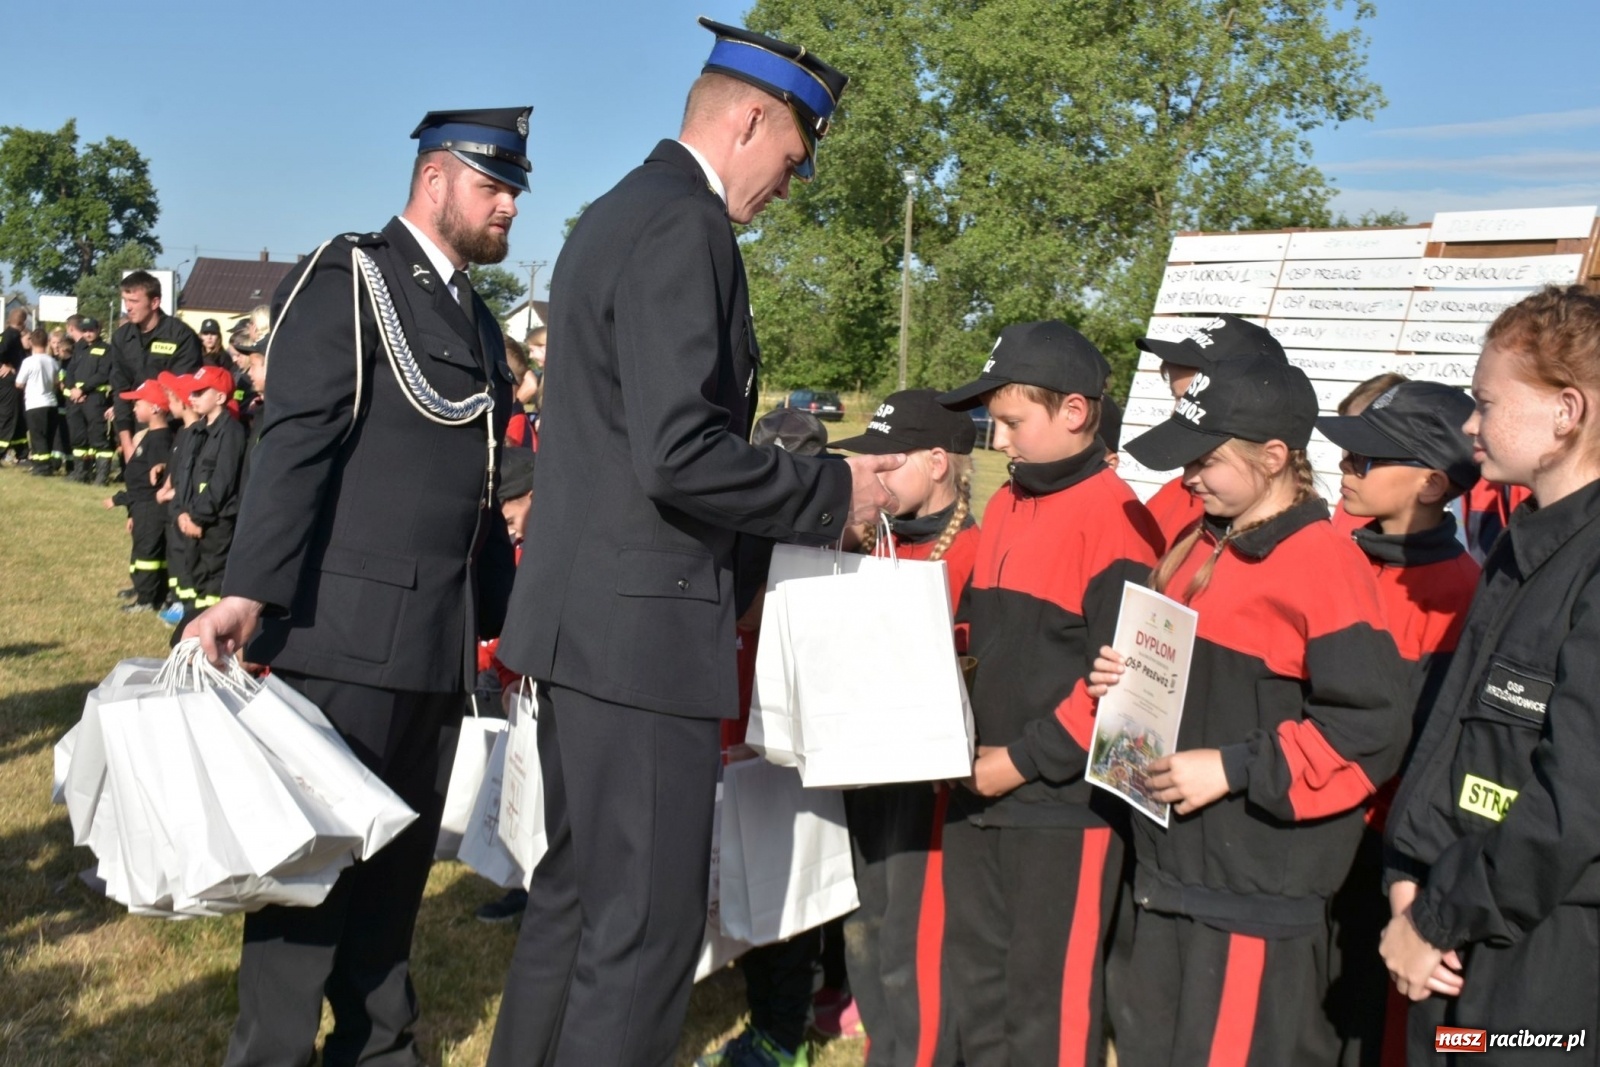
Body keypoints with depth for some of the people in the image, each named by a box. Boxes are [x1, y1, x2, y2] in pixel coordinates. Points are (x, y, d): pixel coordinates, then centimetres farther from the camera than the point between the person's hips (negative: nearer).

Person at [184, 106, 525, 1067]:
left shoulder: (476, 317, 19)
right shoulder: (349, 279, -4)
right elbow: (295, 446, -14)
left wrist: (503, 615, 22)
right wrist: (248, 595, -22)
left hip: (439, 639, 7)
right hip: (348, 625, -7)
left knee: (401, 853, 14)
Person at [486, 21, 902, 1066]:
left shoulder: (618, 212, 16)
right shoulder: (684, 225, -15)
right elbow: (679, 456, -24)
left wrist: (806, 486, 18)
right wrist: (836, 490, -11)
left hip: (588, 616, 10)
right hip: (644, 624, -10)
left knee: (577, 893, 20)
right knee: (650, 922, -2)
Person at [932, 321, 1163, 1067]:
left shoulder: (1115, 520, -14)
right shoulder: (1004, 507, 12)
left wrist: (1022, 760, -16)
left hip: (1065, 802, -8)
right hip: (980, 792, 8)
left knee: (1048, 1004, 4)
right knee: (973, 989, 19)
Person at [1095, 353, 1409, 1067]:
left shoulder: (1323, 563, -15)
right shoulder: (1197, 547, 11)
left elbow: (1371, 728, -21)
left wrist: (1236, 768, -21)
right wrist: (1126, 680, 3)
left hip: (1258, 899, -9)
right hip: (1166, 873, 9)